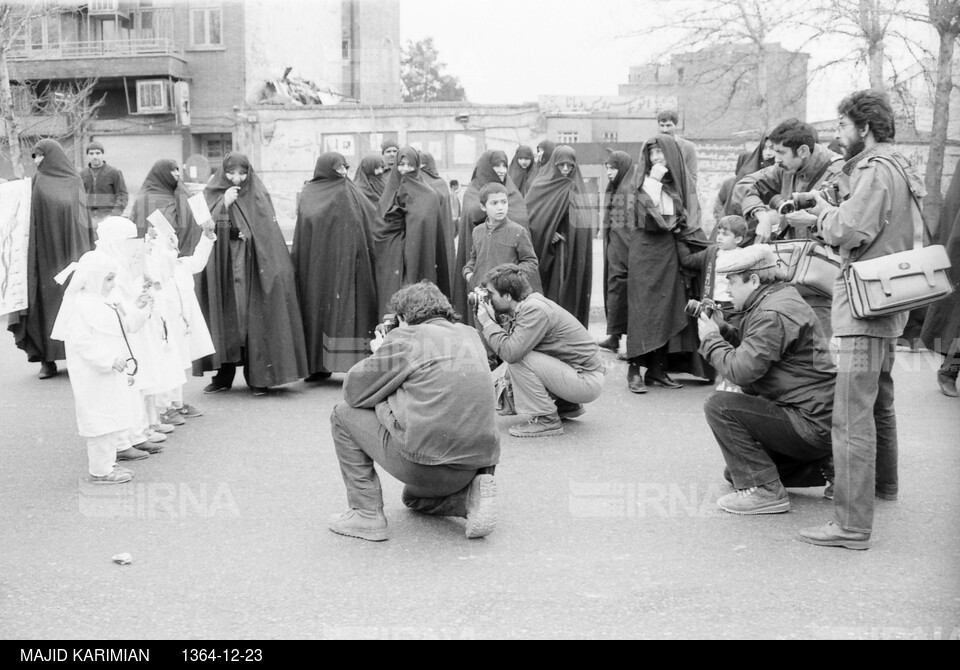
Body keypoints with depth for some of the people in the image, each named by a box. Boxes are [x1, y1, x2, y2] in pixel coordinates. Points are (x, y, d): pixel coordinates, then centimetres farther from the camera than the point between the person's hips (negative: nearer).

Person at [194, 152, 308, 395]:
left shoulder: (258, 196, 5)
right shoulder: (212, 196, 6)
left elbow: (270, 234, 2)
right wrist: (224, 205, -15)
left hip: (252, 269, -1)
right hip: (222, 269, 1)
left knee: (255, 319, -3)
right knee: (224, 318, 2)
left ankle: (258, 377, 3)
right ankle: (223, 375, 12)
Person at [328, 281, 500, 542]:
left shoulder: (406, 338, -5)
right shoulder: (470, 336, 14)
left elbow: (352, 391, -1)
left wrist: (380, 353, 17)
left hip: (423, 462, -8)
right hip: (478, 462, 8)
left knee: (343, 414, 12)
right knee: (415, 498, 38)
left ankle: (367, 514, 9)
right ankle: (470, 494, 8)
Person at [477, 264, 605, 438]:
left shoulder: (535, 309, -22)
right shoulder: (524, 307, 7)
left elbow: (510, 352, -30)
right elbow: (509, 348, 3)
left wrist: (487, 322, -17)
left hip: (587, 381, -9)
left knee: (517, 359, -20)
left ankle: (547, 419, -6)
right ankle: (567, 405, 21)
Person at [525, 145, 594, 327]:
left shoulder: (576, 187, 12)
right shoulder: (543, 184, 1)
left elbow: (583, 220, 12)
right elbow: (528, 212, -5)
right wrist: (548, 233, -12)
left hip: (574, 249, 3)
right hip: (551, 250, -3)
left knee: (572, 292, 3)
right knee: (553, 289, -5)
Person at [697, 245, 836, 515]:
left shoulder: (773, 314, -20)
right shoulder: (782, 298, 14)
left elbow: (742, 369, -27)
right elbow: (753, 353, 19)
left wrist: (711, 339, -11)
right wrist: (723, 330, 5)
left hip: (812, 425, -11)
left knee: (719, 405, -18)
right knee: (735, 472, 19)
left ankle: (763, 490, -15)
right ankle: (823, 467, 19)